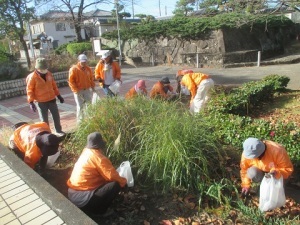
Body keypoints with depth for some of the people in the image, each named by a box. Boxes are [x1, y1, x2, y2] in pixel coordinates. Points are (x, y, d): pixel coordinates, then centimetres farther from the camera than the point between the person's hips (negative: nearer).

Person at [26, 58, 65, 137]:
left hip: (52, 99, 5)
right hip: (41, 102, -5)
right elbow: (29, 90, -11)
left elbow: (54, 85, 12)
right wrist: (31, 102, -18)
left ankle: (59, 131, 29)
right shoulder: (32, 77, -13)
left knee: (56, 116, 13)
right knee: (44, 119, 5)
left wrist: (58, 96, 14)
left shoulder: (48, 74, 2)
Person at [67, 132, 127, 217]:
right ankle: (100, 210, 1)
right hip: (82, 198, -10)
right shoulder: (98, 157, -17)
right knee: (116, 184, -14)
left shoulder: (86, 152, 9)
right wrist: (124, 181, -2)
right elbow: (112, 176, -22)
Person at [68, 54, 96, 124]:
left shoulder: (88, 69, 7)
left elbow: (91, 79, 17)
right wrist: (76, 90, -16)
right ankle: (79, 120, 12)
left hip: (87, 90, 5)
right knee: (80, 107, -3)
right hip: (78, 91, -5)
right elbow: (71, 81, -10)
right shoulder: (74, 69, -9)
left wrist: (93, 87, 8)